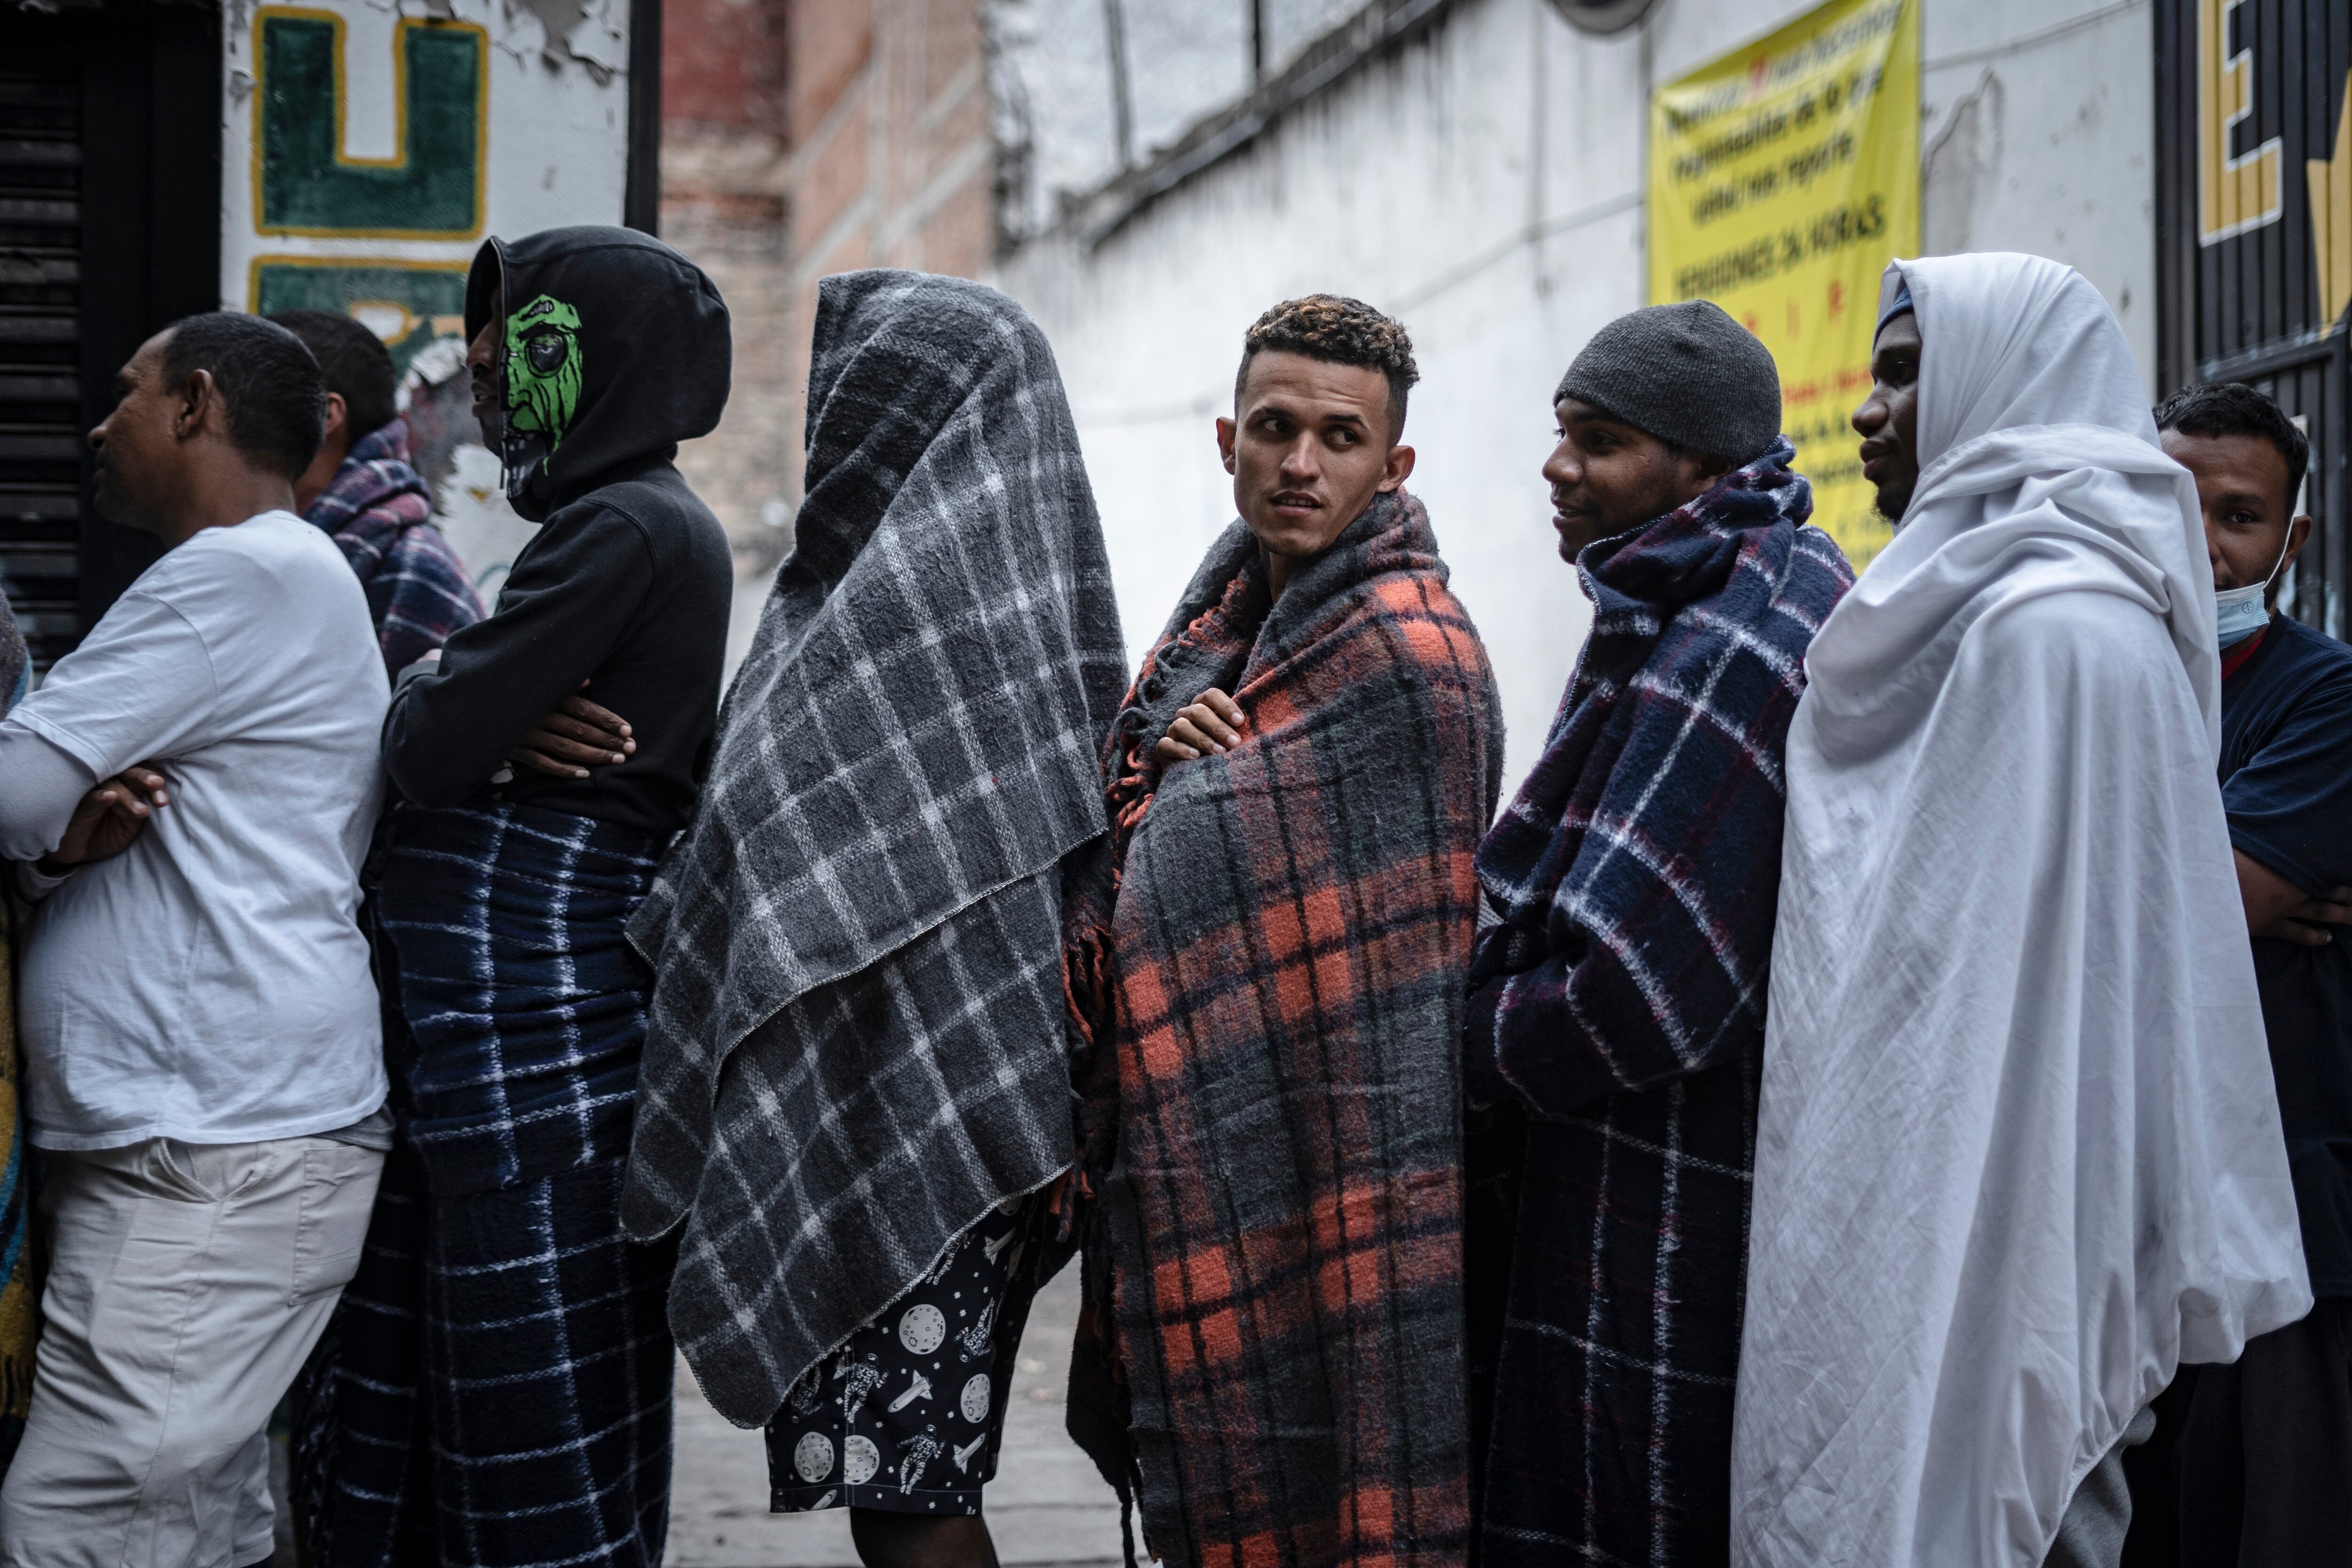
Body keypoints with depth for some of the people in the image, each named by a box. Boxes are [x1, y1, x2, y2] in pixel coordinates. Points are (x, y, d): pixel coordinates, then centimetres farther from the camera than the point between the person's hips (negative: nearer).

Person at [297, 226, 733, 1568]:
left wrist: (430, 698, 3)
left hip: (537, 1050, -10)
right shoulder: (628, 521, 17)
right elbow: (431, 751, 18)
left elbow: (423, 748, -17)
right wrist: (493, 733, -4)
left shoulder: (631, 527, -14)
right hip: (481, 1048, 10)